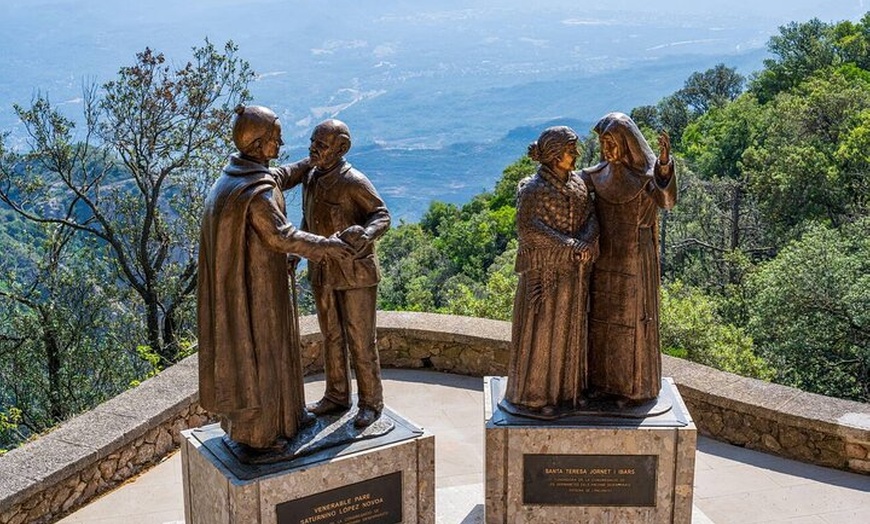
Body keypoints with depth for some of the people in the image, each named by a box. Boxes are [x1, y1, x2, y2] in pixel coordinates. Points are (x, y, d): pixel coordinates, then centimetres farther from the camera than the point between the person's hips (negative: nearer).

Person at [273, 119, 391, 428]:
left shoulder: (354, 182, -17)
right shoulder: (310, 176, 5)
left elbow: (381, 215, -11)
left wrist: (364, 234, -31)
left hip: (355, 273, -7)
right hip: (322, 272, 7)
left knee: (360, 339, 2)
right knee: (331, 336, 17)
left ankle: (371, 402, 16)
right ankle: (337, 397, 31)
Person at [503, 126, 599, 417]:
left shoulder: (577, 183, 9)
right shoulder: (532, 189, -10)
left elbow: (591, 218, 2)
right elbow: (528, 227, -19)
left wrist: (585, 242, -18)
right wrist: (567, 246, -23)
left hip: (574, 271, 7)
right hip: (543, 269, -7)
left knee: (569, 327, 13)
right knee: (540, 328, 0)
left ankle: (565, 388, 25)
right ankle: (531, 395, 10)